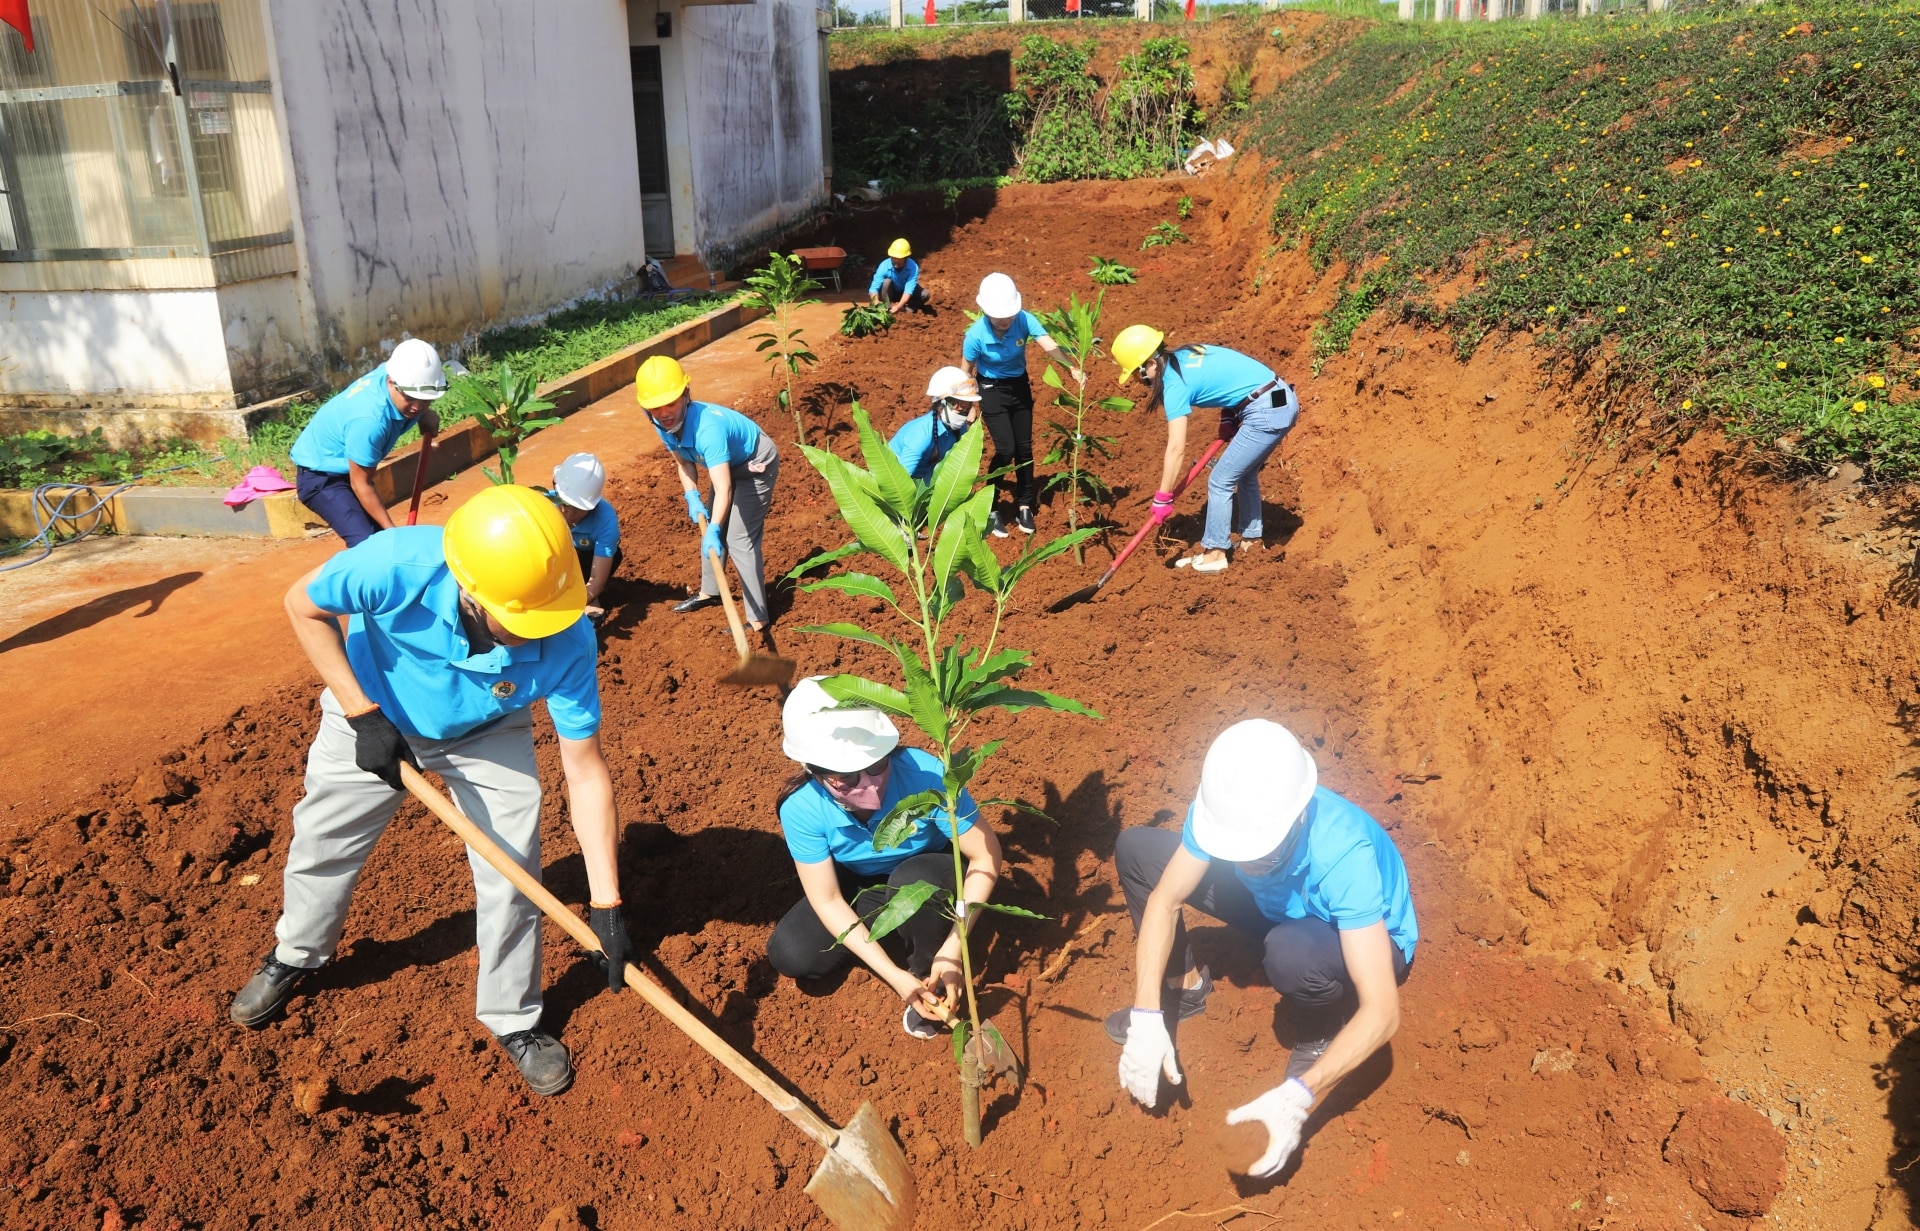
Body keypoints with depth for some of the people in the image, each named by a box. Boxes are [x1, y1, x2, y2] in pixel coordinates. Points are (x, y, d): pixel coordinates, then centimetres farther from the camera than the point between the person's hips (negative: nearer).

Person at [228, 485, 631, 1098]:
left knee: (512, 876, -5)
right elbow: (304, 606, -19)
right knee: (322, 844, 15)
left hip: (488, 735, 0)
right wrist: (362, 713, -26)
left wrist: (606, 905, -32)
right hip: (373, 714, 1)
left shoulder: (566, 640, -38)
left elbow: (585, 770, -30)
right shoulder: (398, 565, -42)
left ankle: (513, 1019, 21)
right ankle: (295, 956, 48)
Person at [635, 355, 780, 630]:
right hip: (728, 463, 9)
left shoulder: (707, 428, -41)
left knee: (739, 540, -14)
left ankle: (757, 619, -9)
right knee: (710, 527, 20)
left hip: (757, 464, -8)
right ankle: (709, 592, 42)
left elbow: (723, 489, -46)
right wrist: (692, 497, -12)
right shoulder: (664, 424, -18)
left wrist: (713, 529, -54)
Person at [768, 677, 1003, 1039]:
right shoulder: (802, 810, -29)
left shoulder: (925, 774, -36)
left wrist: (953, 947, -36)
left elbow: (986, 854, -28)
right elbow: (828, 902, -23)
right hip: (860, 887, 3)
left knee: (913, 881, -37)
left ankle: (932, 977, -8)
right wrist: (894, 975, -31)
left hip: (929, 876, -2)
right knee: (790, 955, -19)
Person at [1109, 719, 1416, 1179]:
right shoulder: (1225, 809, -28)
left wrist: (1297, 1097, -48)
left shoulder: (1344, 854, -41)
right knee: (1135, 848, -8)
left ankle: (1320, 1035, -7)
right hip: (1281, 907, 5)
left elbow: (1382, 1012, -40)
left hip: (1363, 943, -5)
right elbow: (1164, 900, -19)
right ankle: (1184, 987, 11)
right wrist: (1146, 1016, -30)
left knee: (1291, 952, -42)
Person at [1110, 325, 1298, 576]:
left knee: (1220, 482, 2)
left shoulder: (1175, 384, -14)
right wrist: (1228, 418, 12)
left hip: (1266, 414, -9)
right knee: (1245, 473, 25)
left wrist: (1162, 498, -9)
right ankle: (1251, 538, 36)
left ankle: (1214, 555, 9)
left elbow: (1176, 450, -15)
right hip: (1284, 398, 9)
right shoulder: (1187, 354, 10)